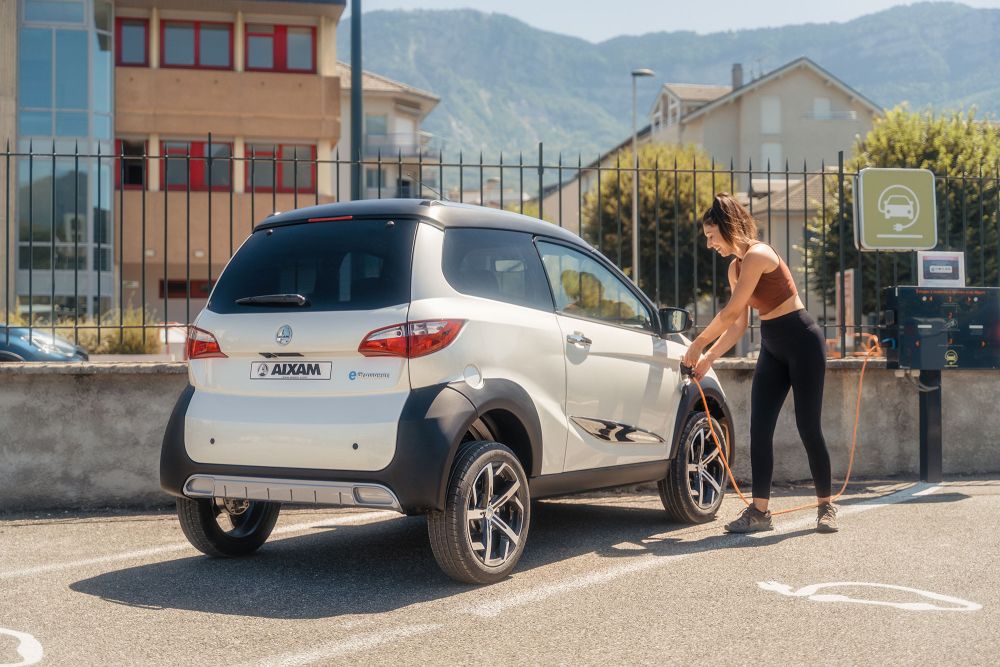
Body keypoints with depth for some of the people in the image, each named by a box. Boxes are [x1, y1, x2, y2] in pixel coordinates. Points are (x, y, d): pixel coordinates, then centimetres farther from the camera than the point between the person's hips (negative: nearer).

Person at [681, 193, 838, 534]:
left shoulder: (757, 256, -19)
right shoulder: (736, 267, 9)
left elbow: (730, 313, -20)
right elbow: (738, 324, 11)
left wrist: (697, 345, -9)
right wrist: (708, 358, 5)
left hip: (802, 342, -9)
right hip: (772, 348, 9)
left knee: (808, 427, -4)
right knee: (759, 430, 0)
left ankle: (826, 508, 9)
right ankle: (759, 511, 3)